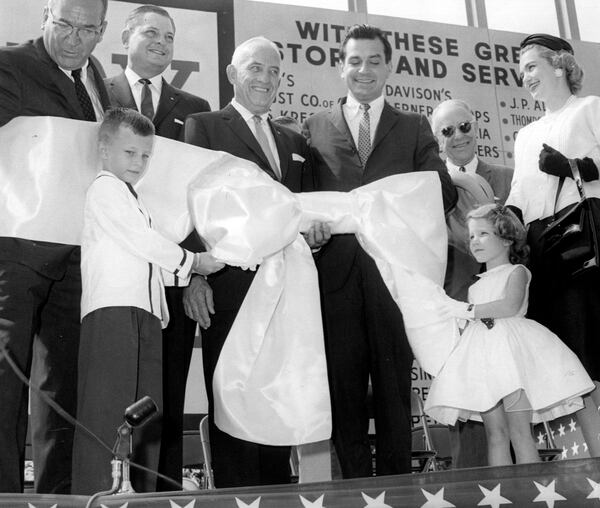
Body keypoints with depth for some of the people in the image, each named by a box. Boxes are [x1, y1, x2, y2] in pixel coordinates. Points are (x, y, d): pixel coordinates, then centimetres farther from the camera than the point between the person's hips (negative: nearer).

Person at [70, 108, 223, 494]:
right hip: (112, 308, -9)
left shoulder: (134, 201, 32)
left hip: (146, 311, 9)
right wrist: (191, 260, 1)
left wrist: (163, 310, 19)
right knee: (106, 406, -14)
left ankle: (148, 492, 10)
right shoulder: (105, 188, 2)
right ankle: (91, 494, -14)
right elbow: (140, 240, -8)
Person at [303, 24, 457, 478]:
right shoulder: (315, 127, 15)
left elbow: (445, 193, 5)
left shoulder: (415, 129, 15)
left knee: (395, 386, 3)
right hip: (336, 268, 0)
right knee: (344, 387, 4)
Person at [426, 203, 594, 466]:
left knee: (520, 431, -11)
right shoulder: (476, 284, 25)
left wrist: (470, 310, -9)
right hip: (481, 351, 5)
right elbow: (462, 323, 22)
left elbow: (511, 306, -12)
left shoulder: (516, 271, 6)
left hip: (510, 346, -5)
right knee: (495, 433, -2)